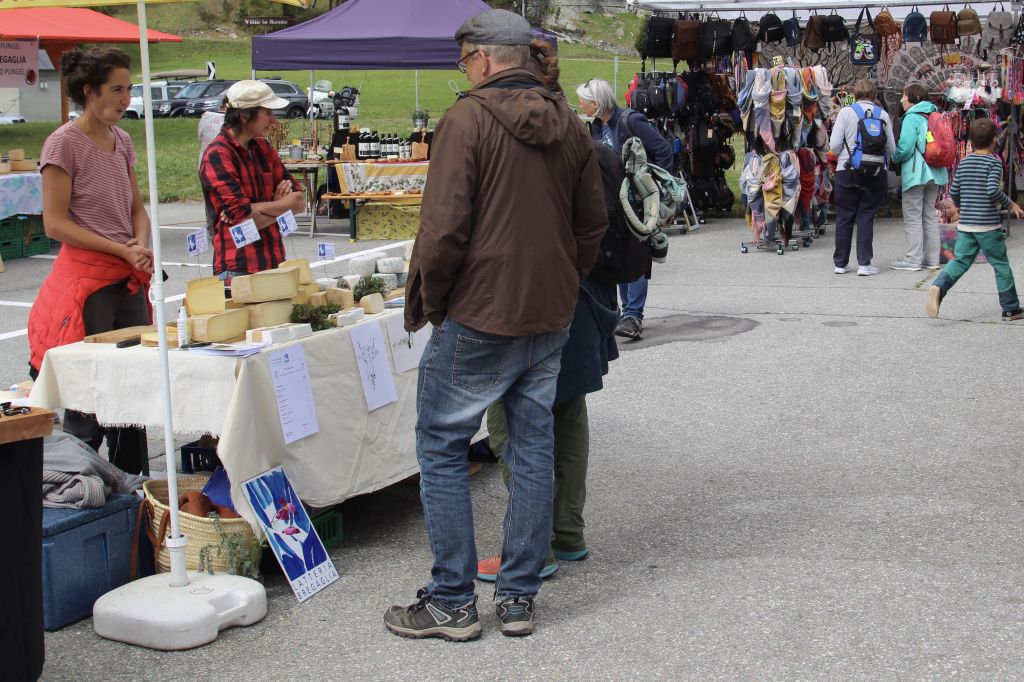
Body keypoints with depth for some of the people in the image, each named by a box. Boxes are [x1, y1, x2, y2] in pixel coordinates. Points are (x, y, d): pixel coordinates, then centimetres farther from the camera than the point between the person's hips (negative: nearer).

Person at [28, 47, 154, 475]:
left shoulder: (122, 141, 12)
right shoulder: (64, 143, -9)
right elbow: (56, 223, -12)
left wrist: (142, 245, -4)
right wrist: (122, 250, -16)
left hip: (129, 279, 7)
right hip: (86, 278, -7)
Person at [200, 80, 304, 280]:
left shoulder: (263, 148, 12)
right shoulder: (217, 155, -10)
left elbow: (299, 202, 7)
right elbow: (244, 218, -17)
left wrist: (259, 208, -9)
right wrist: (280, 206, 0)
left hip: (274, 262, 7)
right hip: (238, 270, -7)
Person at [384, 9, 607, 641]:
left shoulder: (467, 119, -12)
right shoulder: (569, 125, 8)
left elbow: (445, 227, -17)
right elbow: (593, 223, 12)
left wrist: (424, 302, -4)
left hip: (479, 316, -6)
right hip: (551, 317, 7)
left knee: (443, 448, 5)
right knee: (534, 449, 12)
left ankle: (452, 601, 8)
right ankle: (520, 598, 19)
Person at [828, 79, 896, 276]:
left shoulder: (846, 112, -4)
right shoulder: (883, 114, 2)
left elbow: (834, 145, -7)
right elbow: (891, 149, 1)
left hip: (847, 171, -1)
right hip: (876, 173, 1)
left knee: (844, 218, 8)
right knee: (866, 217, 5)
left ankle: (840, 263, 13)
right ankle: (864, 263, 0)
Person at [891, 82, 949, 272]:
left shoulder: (912, 118, -12)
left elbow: (905, 147, -19)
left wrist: (895, 158, 0)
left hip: (916, 173, -8)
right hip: (934, 172, 8)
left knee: (912, 217, -3)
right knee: (929, 215, 14)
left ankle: (913, 259, -2)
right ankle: (932, 258, 17)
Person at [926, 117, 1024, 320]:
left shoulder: (963, 163, 9)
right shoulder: (994, 162, -8)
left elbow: (953, 191, 11)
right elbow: (993, 190, -21)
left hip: (965, 225, 5)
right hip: (988, 226, -5)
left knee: (960, 261, 4)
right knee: (1001, 265, 8)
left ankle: (938, 287, -24)